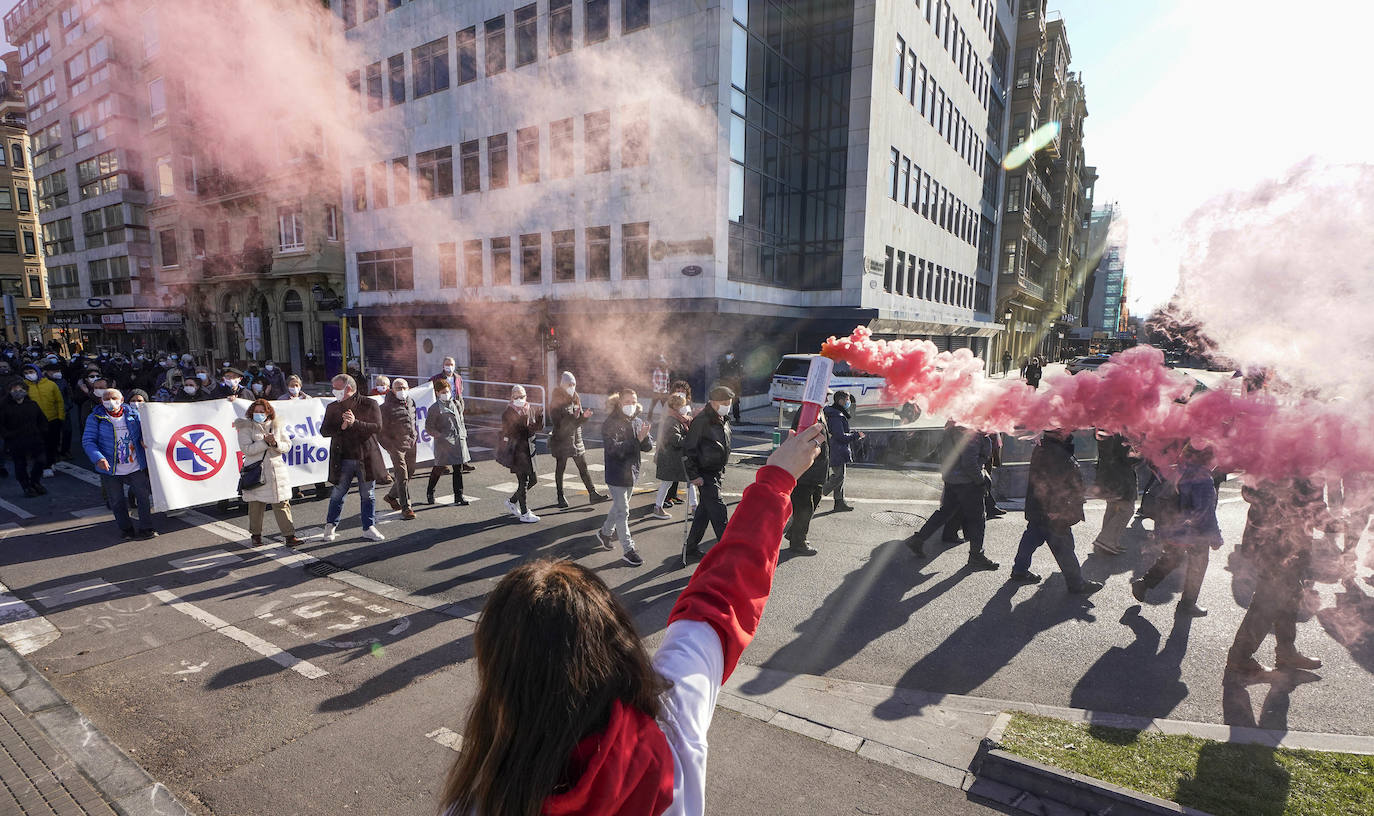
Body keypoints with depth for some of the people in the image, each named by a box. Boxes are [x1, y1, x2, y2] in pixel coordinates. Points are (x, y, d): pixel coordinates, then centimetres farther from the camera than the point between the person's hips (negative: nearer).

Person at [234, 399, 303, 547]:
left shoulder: (277, 425, 9)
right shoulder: (246, 427, 0)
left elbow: (287, 445, 7)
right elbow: (246, 449, -10)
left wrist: (275, 444, -13)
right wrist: (265, 442, -20)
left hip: (276, 469, 2)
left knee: (282, 503, 0)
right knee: (256, 504, 7)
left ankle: (289, 535, 2)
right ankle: (256, 534, 24)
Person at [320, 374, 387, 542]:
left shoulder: (369, 404, -1)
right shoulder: (332, 407, 7)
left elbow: (377, 427, -10)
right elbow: (324, 431, 2)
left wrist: (355, 423, -21)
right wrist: (341, 427, -15)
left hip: (366, 457, -1)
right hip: (343, 459, 1)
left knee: (367, 495, 8)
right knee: (337, 494, 8)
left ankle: (369, 527, 19)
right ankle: (330, 526, 26)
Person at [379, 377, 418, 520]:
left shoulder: (411, 402, 10)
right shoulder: (386, 407, -9)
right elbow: (381, 430, -6)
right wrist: (389, 446, -8)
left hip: (411, 444, 7)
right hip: (396, 446, -7)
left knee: (410, 472, 16)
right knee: (402, 476, -8)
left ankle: (391, 496, 37)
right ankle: (406, 507, -4)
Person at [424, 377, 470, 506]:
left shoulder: (457, 404, 11)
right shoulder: (434, 408, -5)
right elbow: (428, 427, -4)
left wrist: (463, 433, 13)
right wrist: (440, 436, -12)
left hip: (458, 440, 5)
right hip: (444, 442, -5)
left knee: (458, 469, 5)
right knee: (439, 468, 5)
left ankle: (458, 496, 12)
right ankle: (429, 493, 26)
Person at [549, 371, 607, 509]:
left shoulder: (575, 398, 9)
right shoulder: (556, 401, -10)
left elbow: (578, 420, 11)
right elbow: (558, 422, -19)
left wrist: (584, 416, -10)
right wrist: (573, 416, -30)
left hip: (576, 438, 6)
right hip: (561, 439, -6)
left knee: (583, 467, 5)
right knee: (560, 468, 6)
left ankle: (593, 494, 6)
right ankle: (561, 498, 17)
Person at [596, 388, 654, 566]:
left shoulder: (638, 422, 4)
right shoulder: (610, 423, -15)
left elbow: (648, 447, 2)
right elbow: (614, 449, -26)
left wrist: (645, 437, -21)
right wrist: (637, 440, -28)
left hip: (632, 472, 7)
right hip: (617, 474, -7)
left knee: (619, 507, 22)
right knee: (623, 512, -2)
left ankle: (605, 532, 44)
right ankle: (628, 550, 6)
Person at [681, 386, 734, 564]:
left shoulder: (723, 420, 9)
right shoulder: (701, 421, -17)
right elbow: (687, 450, -17)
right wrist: (693, 475, -17)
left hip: (717, 472, 9)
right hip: (705, 474, -9)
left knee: (704, 511, 14)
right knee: (719, 513, -8)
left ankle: (690, 548, 26)